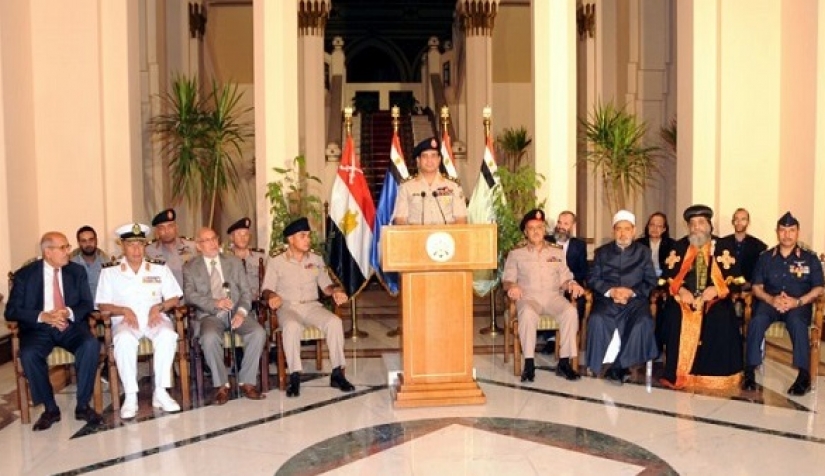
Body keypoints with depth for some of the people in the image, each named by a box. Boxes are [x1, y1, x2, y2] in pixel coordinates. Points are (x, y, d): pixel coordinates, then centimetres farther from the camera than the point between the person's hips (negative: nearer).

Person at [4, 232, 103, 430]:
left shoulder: (77, 271, 9)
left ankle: (82, 405, -16)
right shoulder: (25, 274, 3)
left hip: (71, 326, 1)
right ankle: (50, 408, -12)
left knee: (91, 345, -30)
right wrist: (42, 316, -19)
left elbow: (87, 304, 5)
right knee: (28, 354, -32)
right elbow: (11, 311, -2)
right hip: (39, 329, -1)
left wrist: (68, 312, -18)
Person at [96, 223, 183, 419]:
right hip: (125, 320, -1)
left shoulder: (159, 268, 12)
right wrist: (124, 310, -14)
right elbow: (103, 305, 4)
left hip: (155, 318, 1)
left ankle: (161, 392, -26)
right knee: (124, 340, -36)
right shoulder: (109, 271, 9)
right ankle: (130, 396, -28)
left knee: (167, 335, -33)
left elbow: (174, 298, 9)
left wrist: (159, 307, -10)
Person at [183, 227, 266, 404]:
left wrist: (241, 311, -11)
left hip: (236, 312, 2)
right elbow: (189, 295, -3)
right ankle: (222, 385, -18)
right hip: (210, 314, -2)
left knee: (258, 333, -26)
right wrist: (215, 302, -19)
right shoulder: (190, 268, 11)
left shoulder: (234, 262, 17)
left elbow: (245, 291, 9)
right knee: (209, 337, -35)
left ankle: (246, 382, -14)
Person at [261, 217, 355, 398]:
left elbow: (326, 285, 15)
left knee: (334, 322, -28)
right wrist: (272, 296, -22)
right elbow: (267, 289, 1)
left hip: (312, 305, 3)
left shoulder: (316, 260, 13)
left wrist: (335, 292, -7)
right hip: (288, 307, -3)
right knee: (292, 326, -38)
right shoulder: (276, 262, 4)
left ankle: (337, 373, -22)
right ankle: (295, 376, -30)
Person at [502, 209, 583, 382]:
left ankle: (564, 362, -25)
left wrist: (571, 284, -10)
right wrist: (512, 286, -18)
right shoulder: (516, 253, 12)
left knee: (570, 312, -31)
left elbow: (564, 279, 13)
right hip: (528, 297, -2)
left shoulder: (558, 252, 17)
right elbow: (507, 280, 5)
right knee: (528, 314, -37)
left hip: (553, 296, 2)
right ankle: (529, 363, -31)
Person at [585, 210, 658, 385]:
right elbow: (592, 279, 7)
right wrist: (610, 291, -12)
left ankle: (618, 366, -24)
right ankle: (601, 365, -20)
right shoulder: (602, 251, 17)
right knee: (597, 320, -32)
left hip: (635, 299, 0)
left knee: (643, 321, -32)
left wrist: (631, 292, -12)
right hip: (607, 299, 0)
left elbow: (651, 282, 6)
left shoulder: (643, 252, 16)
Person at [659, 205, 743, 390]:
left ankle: (716, 374, -13)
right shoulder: (679, 247, 11)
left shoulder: (723, 248, 6)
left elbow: (735, 277, 0)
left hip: (715, 298, -1)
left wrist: (716, 289, -17)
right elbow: (667, 275, 6)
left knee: (722, 318, -31)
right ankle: (680, 373, -15)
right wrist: (680, 289, -13)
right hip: (684, 298, 1)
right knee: (674, 315, -29)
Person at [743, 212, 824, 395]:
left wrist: (798, 301, -13)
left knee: (797, 322, -37)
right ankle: (750, 371, -28)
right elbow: (756, 287, 10)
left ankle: (804, 375, -31)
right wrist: (771, 299, -12)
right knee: (757, 320, -32)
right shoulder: (765, 257, 14)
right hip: (770, 302, 1)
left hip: (798, 304, -1)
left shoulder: (810, 259, 10)